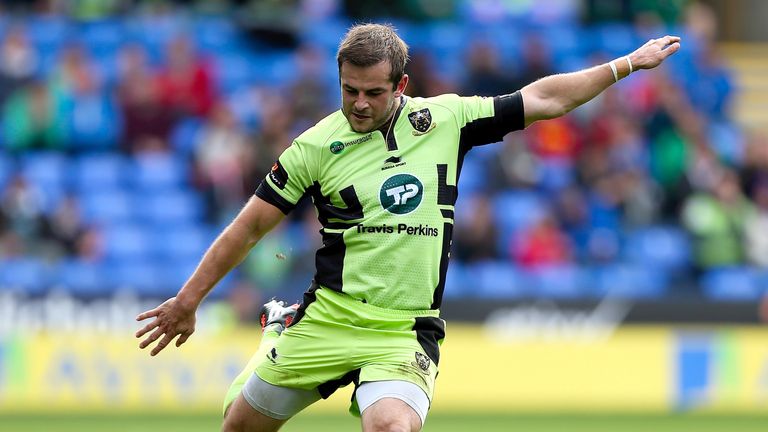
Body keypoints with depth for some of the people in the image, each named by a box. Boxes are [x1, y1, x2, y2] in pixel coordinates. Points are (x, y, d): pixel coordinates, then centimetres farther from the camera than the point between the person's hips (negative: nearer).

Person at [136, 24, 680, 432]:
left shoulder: (445, 119, 2)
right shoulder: (318, 146, -2)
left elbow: (543, 100, 9)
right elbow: (251, 226, 5)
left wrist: (628, 64, 9)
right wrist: (188, 300, 7)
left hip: (405, 333, -1)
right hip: (328, 320, 1)